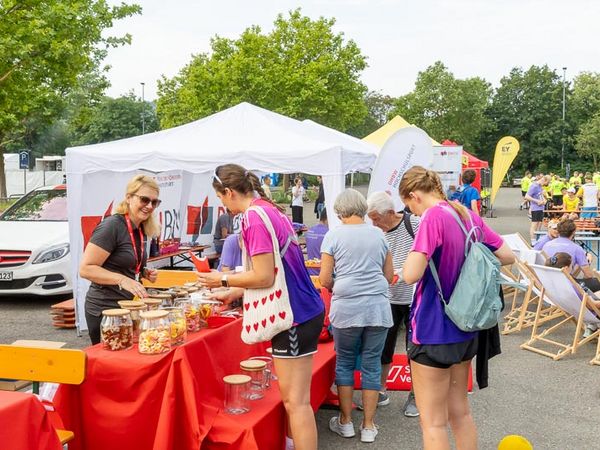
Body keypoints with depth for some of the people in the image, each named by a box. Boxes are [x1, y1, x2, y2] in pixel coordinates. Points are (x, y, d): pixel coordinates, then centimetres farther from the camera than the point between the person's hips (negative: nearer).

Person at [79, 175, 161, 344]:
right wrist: (122, 280, -30)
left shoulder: (141, 230, 9)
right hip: (105, 309, -8)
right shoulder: (112, 225, -16)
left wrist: (144, 273, 5)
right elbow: (86, 269, -20)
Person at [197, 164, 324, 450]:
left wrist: (223, 280, -5)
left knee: (295, 399, -2)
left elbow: (263, 276, -18)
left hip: (295, 315, -10)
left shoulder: (254, 217, -16)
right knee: (292, 394, 20)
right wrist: (234, 292, 23)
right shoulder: (269, 210, 12)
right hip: (301, 309, 10)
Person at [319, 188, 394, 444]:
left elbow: (324, 279, -1)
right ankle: (368, 426, 18)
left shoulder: (334, 234, 0)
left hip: (346, 308, -2)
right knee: (371, 365, 10)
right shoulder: (378, 234, 9)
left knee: (344, 363, 14)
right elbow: (389, 276, 15)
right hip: (378, 308, 2)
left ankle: (345, 422, 22)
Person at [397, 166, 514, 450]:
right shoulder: (469, 216, 4)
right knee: (460, 411, 22)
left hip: (433, 330, -8)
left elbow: (410, 275, -29)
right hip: (464, 329, 8)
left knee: (433, 422, 4)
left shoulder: (433, 216, -19)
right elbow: (507, 257, 13)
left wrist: (415, 255, -8)